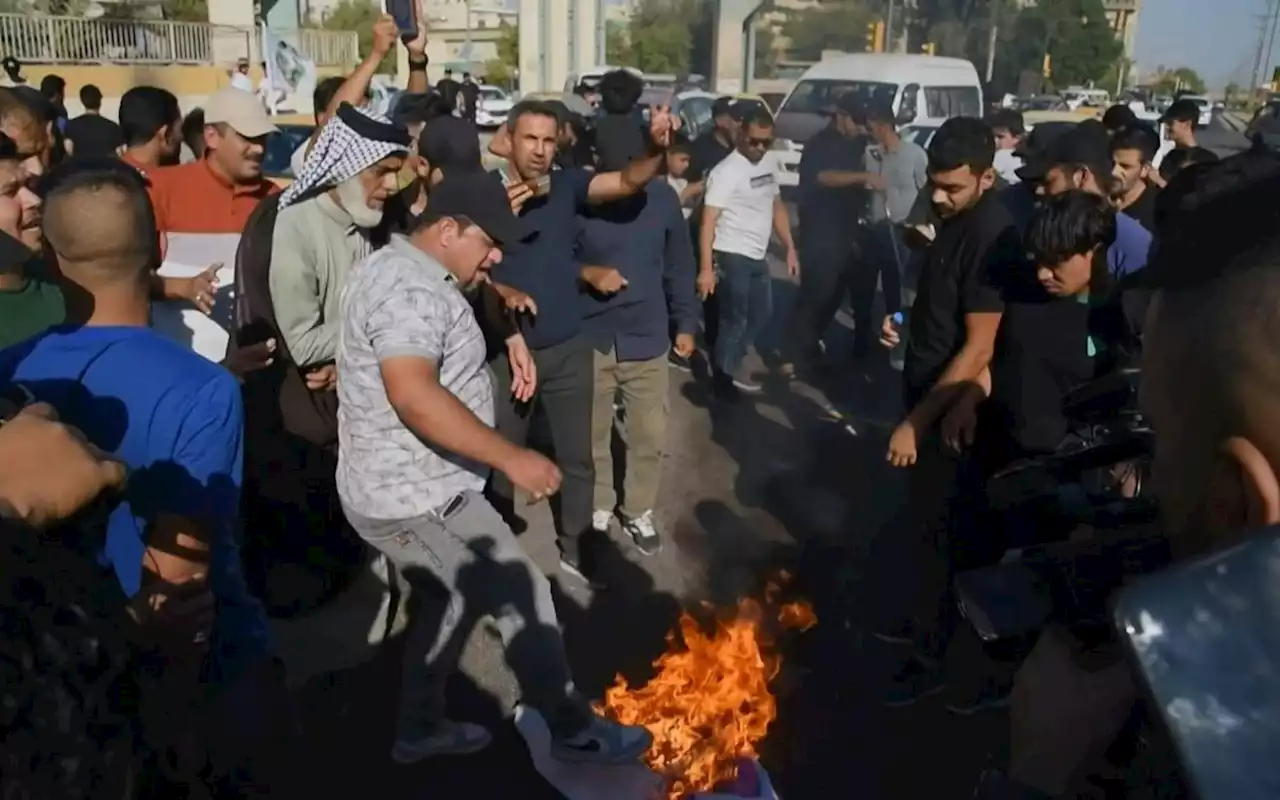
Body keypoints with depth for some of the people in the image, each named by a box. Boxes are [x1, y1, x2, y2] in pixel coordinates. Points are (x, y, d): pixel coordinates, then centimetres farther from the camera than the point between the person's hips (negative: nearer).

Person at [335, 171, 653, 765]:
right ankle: (574, 731, 17)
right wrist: (511, 458, -33)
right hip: (415, 496, -11)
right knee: (524, 598, 0)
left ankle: (418, 729, 35)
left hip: (399, 488, 11)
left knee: (459, 600, 23)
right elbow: (413, 396, -35)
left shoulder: (395, 267, 13)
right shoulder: (410, 287, -23)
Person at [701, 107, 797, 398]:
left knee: (762, 313, 18)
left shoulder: (770, 163, 7)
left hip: (758, 256, 8)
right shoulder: (727, 171, -16)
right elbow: (708, 220, -21)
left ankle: (732, 365, 33)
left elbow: (777, 207, 16)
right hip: (732, 256, -8)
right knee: (735, 320, 0)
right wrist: (706, 268, -28)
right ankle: (725, 379, 16)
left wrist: (791, 249, 11)